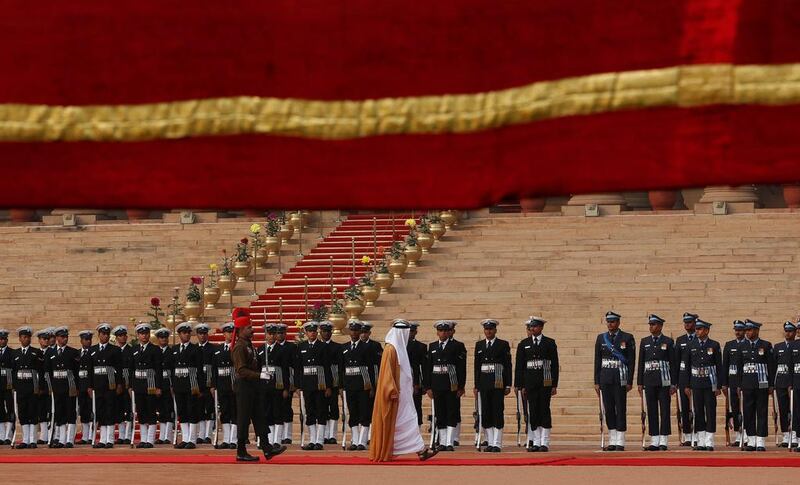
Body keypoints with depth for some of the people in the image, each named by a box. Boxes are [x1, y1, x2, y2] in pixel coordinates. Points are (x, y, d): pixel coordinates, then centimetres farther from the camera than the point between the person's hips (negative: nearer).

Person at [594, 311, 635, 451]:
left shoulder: (627, 338, -1)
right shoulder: (601, 338, 9)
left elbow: (631, 361, -2)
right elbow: (597, 361, 10)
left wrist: (630, 381, -7)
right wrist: (596, 382, 5)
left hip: (620, 378, -3)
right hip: (605, 378, 3)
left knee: (621, 410, -3)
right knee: (609, 410, 4)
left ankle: (620, 443, -1)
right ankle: (612, 442, 9)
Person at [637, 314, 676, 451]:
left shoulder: (668, 342, 1)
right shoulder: (645, 342, 10)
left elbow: (673, 363, -1)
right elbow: (641, 363, 11)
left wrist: (673, 384, -6)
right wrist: (640, 383, 5)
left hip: (664, 381, -3)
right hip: (649, 382, 3)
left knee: (664, 411, -3)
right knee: (651, 411, 3)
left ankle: (663, 442, -1)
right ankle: (654, 441, 7)